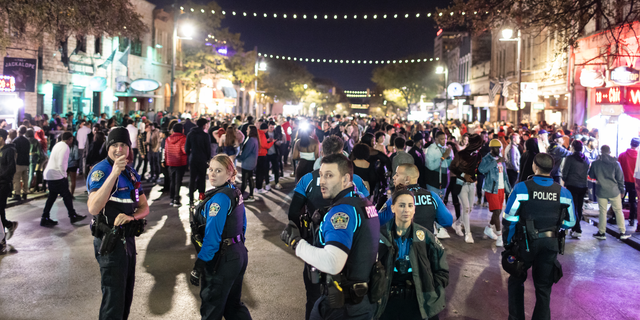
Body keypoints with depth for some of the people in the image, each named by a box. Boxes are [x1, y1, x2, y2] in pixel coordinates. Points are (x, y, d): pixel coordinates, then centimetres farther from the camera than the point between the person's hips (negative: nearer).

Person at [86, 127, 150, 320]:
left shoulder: (131, 172, 7)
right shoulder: (101, 170, -17)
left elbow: (144, 207, 9)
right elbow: (93, 208, -33)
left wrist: (131, 216, -14)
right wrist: (114, 173, -38)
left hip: (128, 239, 8)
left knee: (126, 293, 21)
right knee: (114, 298, -1)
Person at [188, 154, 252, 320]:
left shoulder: (219, 198, -21)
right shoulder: (235, 193, 6)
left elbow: (212, 237, -25)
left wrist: (197, 268, -22)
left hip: (222, 260, -9)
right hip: (239, 254, 9)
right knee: (233, 304, 21)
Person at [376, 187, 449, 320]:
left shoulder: (425, 236, 2)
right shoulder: (382, 234, -2)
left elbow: (442, 271, 8)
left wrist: (431, 292, -1)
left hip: (419, 301, 1)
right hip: (388, 301, -1)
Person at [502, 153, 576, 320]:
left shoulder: (521, 188, -15)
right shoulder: (563, 193, -5)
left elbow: (509, 219, -13)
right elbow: (570, 222, 5)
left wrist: (508, 242, -1)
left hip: (526, 243, -2)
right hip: (551, 245, 2)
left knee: (516, 280, 19)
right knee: (544, 287, 16)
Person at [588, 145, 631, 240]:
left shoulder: (595, 163, -6)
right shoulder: (615, 163, -6)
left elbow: (591, 176, 7)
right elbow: (620, 178, 0)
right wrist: (622, 190, 11)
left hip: (601, 191, 0)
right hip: (614, 191, 0)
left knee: (602, 211, 7)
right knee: (618, 211, 10)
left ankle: (601, 233, 11)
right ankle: (622, 232, 15)